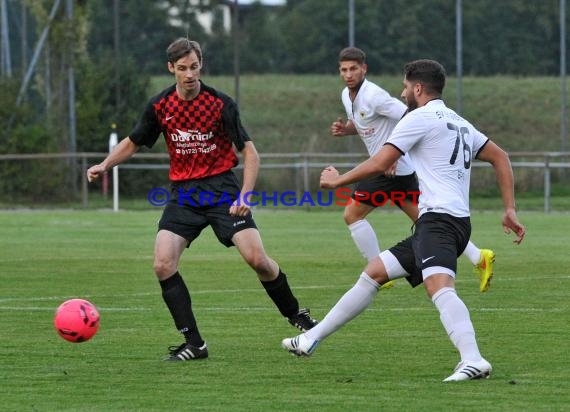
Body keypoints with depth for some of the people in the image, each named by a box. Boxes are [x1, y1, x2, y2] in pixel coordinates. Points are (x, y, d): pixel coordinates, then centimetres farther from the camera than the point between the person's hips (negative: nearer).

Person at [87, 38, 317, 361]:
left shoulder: (221, 103, -9)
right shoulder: (160, 106, 1)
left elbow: (249, 152, -7)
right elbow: (133, 143, 16)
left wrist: (244, 196, -19)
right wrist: (104, 165, -1)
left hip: (221, 188, -3)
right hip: (183, 193, 3)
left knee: (257, 258, -15)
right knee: (163, 264, -15)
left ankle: (295, 314, 13)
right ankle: (194, 344, -7)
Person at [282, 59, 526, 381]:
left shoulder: (421, 117, -3)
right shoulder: (460, 123, 24)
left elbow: (380, 164, -4)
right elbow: (500, 157, 23)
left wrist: (338, 180, 11)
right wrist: (510, 209, 19)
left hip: (439, 219, -10)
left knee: (438, 284, -32)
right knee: (374, 273, 16)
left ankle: (474, 361, -51)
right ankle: (311, 339, 23)